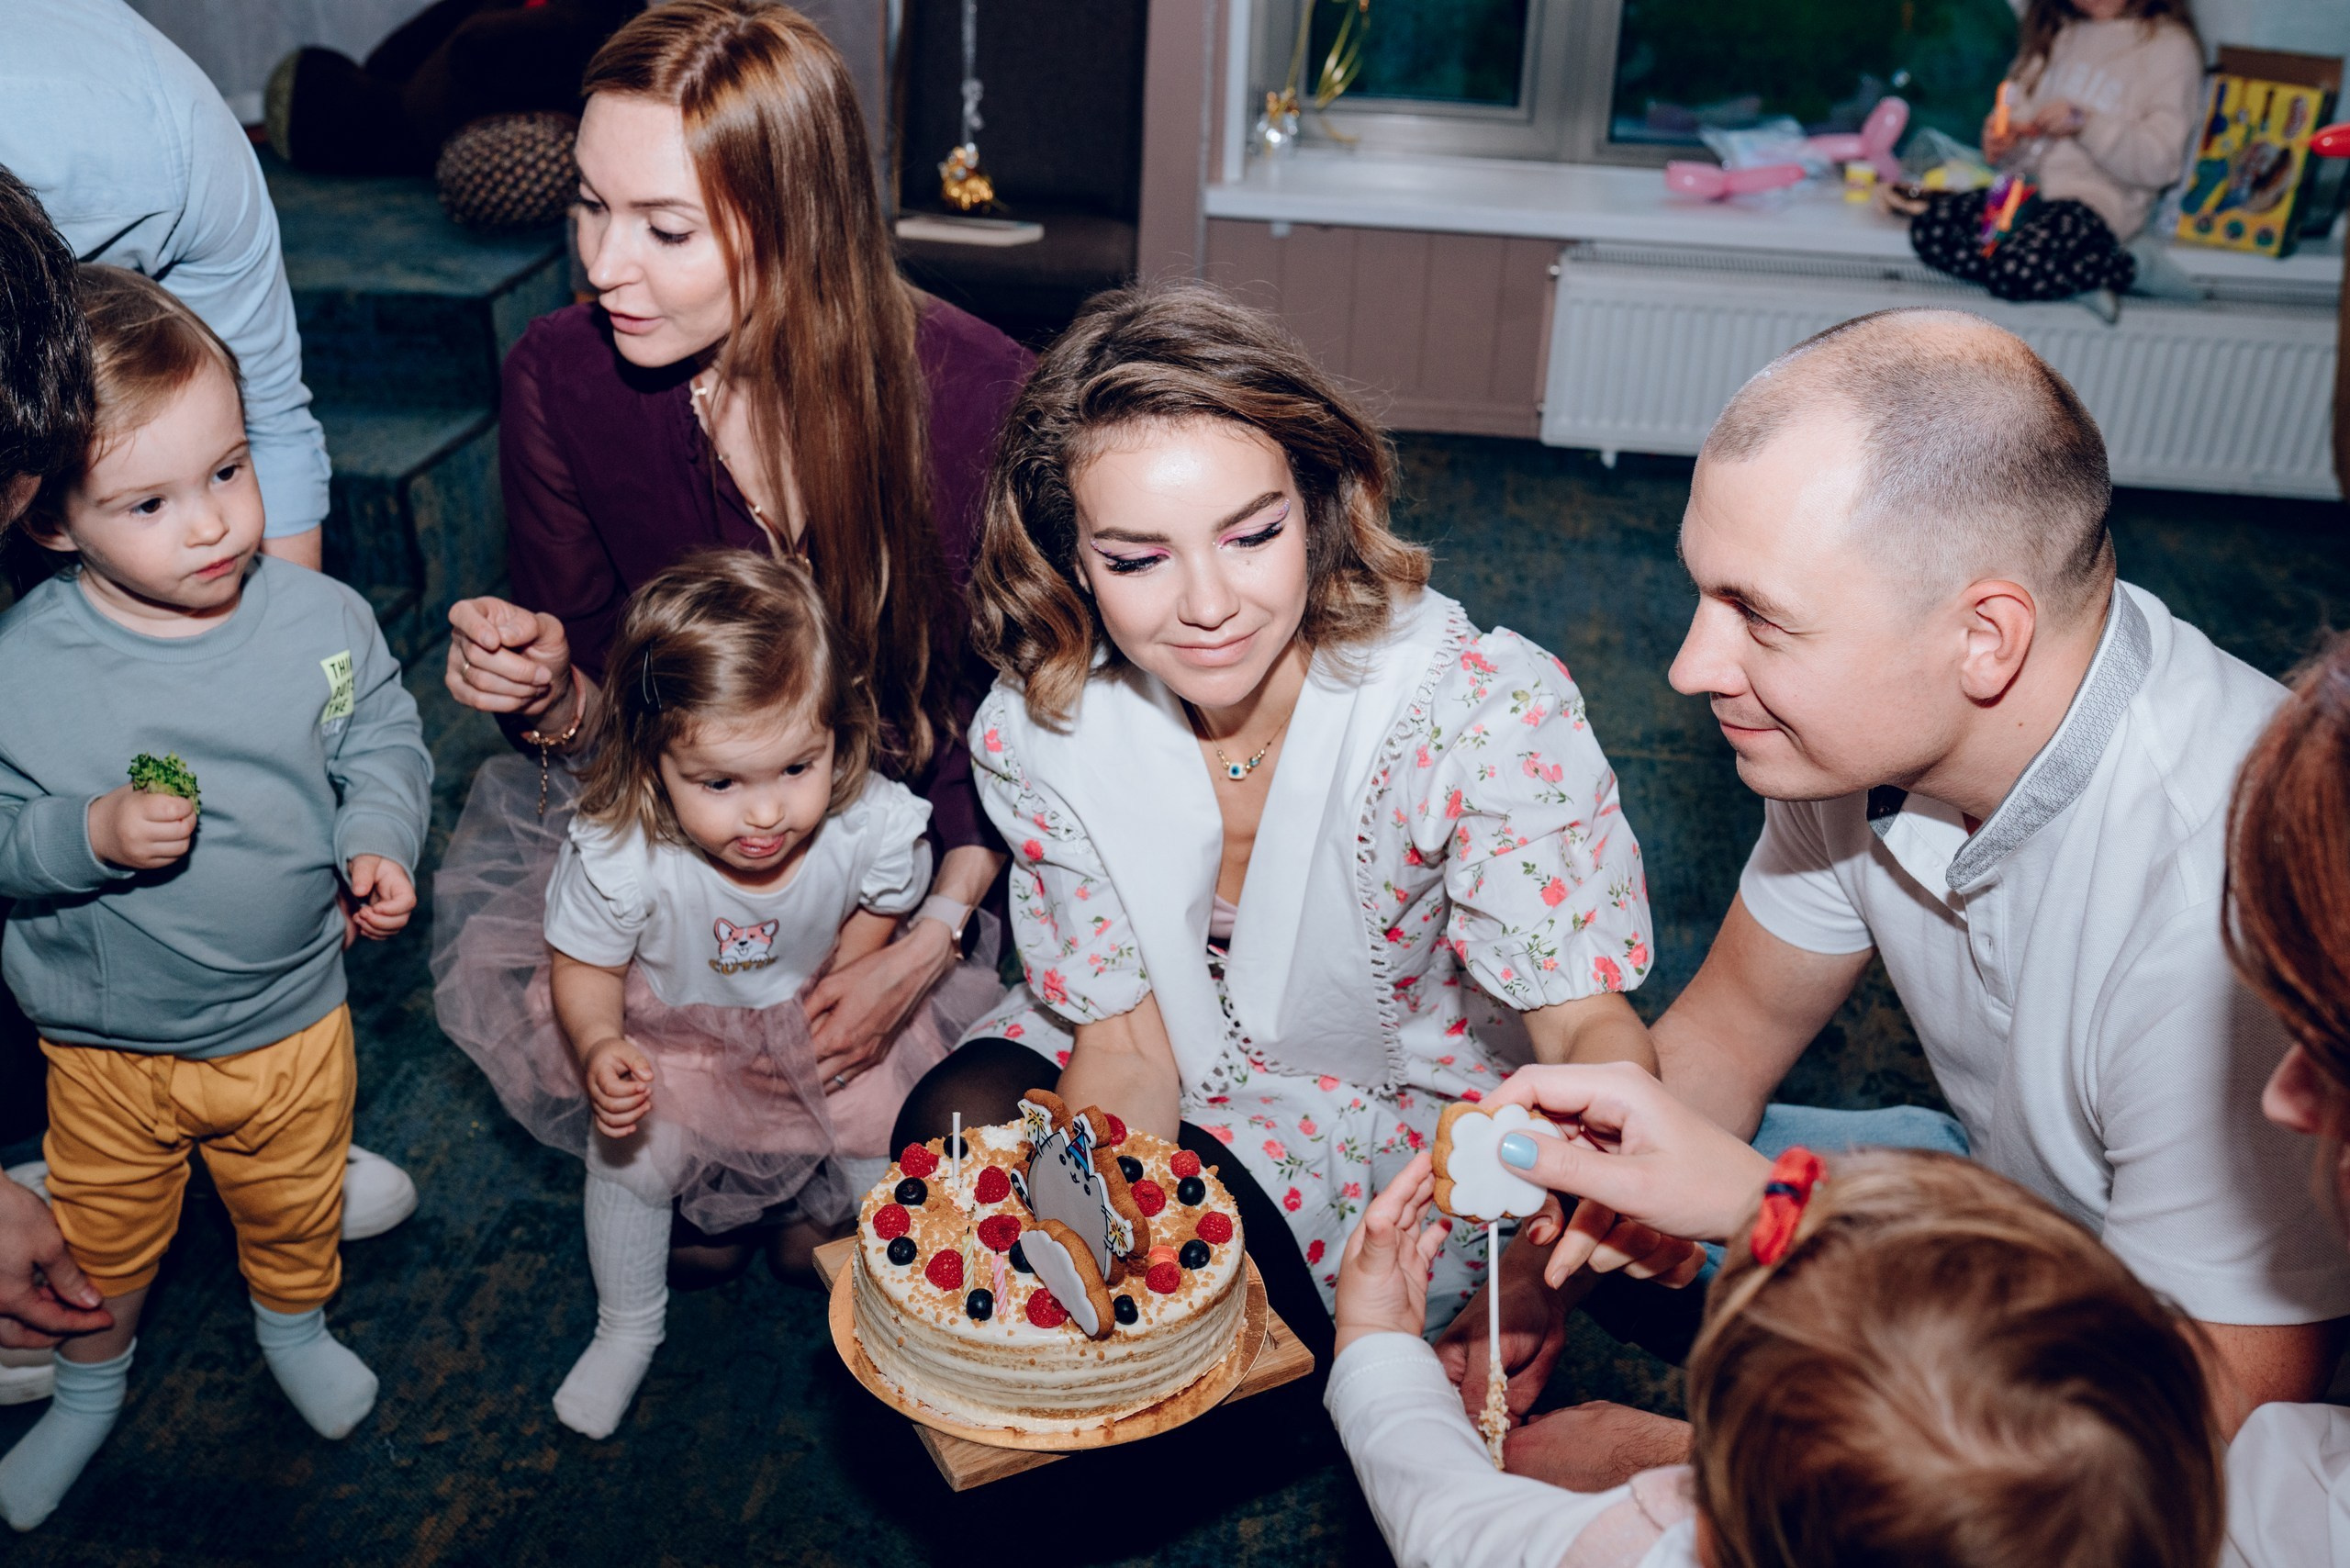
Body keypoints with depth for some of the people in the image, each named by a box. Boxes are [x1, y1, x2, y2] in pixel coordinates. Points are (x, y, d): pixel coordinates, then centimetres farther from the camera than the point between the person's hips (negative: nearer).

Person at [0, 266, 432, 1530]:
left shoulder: (320, 619, -15)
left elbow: (384, 741, -2)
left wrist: (378, 842, -18)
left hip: (290, 1018, 1)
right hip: (106, 1043, -1)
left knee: (294, 1208, 25)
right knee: (102, 1237, 23)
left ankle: (294, 1326, 57)